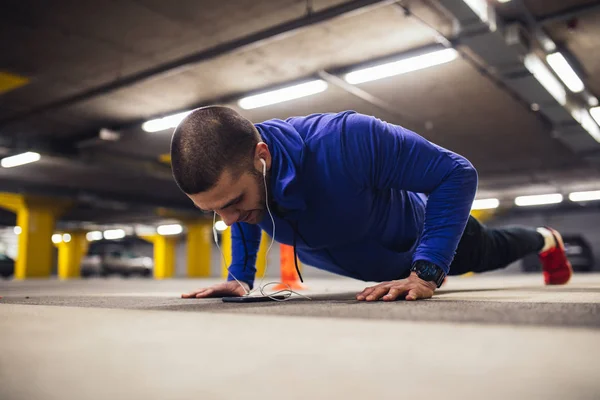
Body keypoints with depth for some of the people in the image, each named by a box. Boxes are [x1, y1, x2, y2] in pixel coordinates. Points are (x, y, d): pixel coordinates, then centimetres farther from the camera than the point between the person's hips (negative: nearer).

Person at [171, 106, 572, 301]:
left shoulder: (346, 140, -49)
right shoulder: (235, 170, -30)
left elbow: (458, 173, -38)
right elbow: (245, 216, -4)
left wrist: (426, 272, -45)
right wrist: (240, 278, -15)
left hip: (417, 234, -4)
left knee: (489, 252, 29)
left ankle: (545, 240, 64)